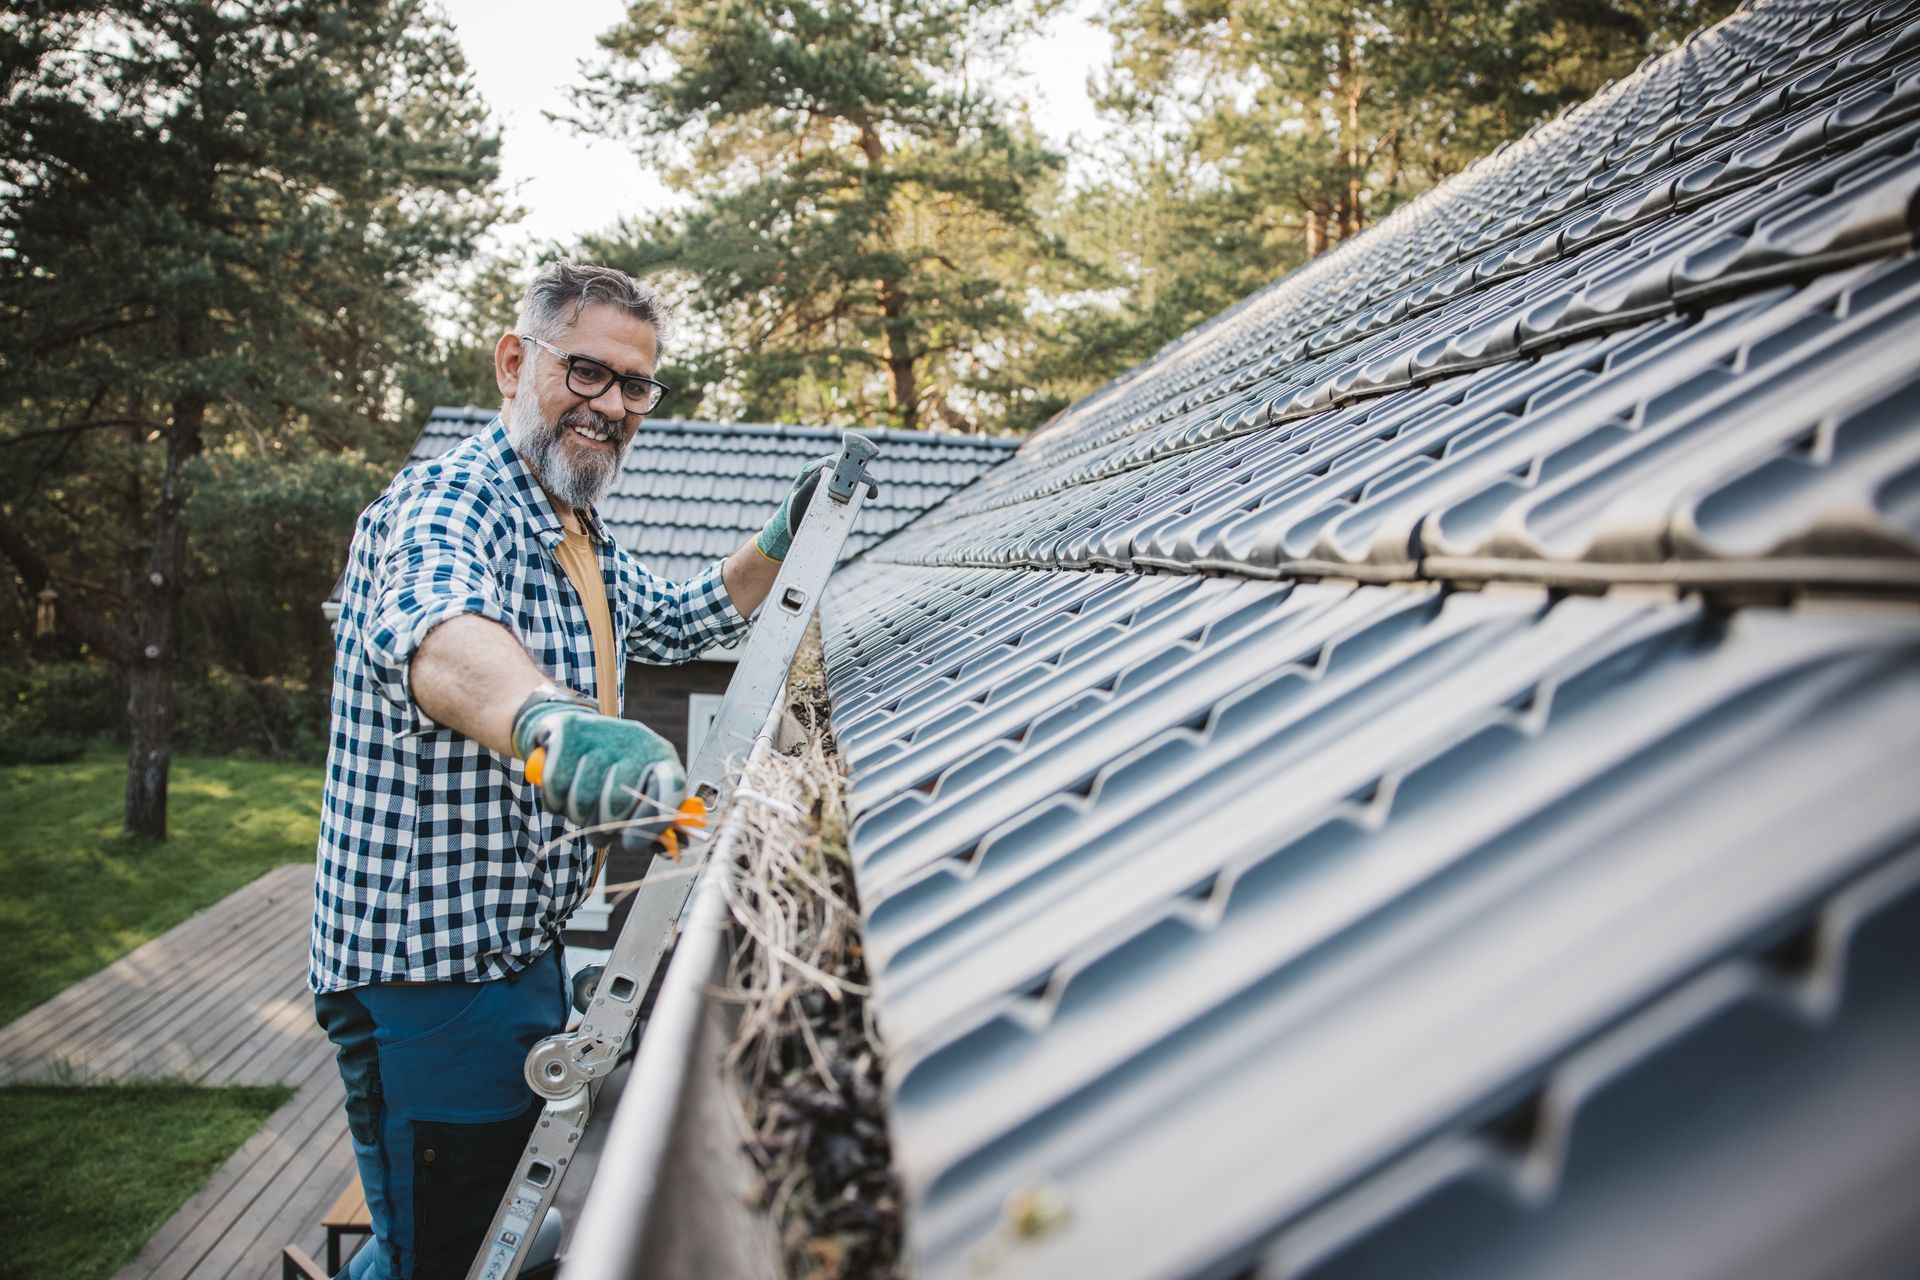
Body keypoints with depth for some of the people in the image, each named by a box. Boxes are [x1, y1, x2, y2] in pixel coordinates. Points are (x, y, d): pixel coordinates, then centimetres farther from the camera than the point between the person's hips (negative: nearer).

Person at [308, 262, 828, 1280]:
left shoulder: (575, 533, 11)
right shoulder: (450, 500, -20)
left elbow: (672, 621, 29)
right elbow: (432, 629, -43)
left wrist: (781, 541, 12)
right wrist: (553, 723, -65)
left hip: (520, 952, 10)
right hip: (429, 970, -10)